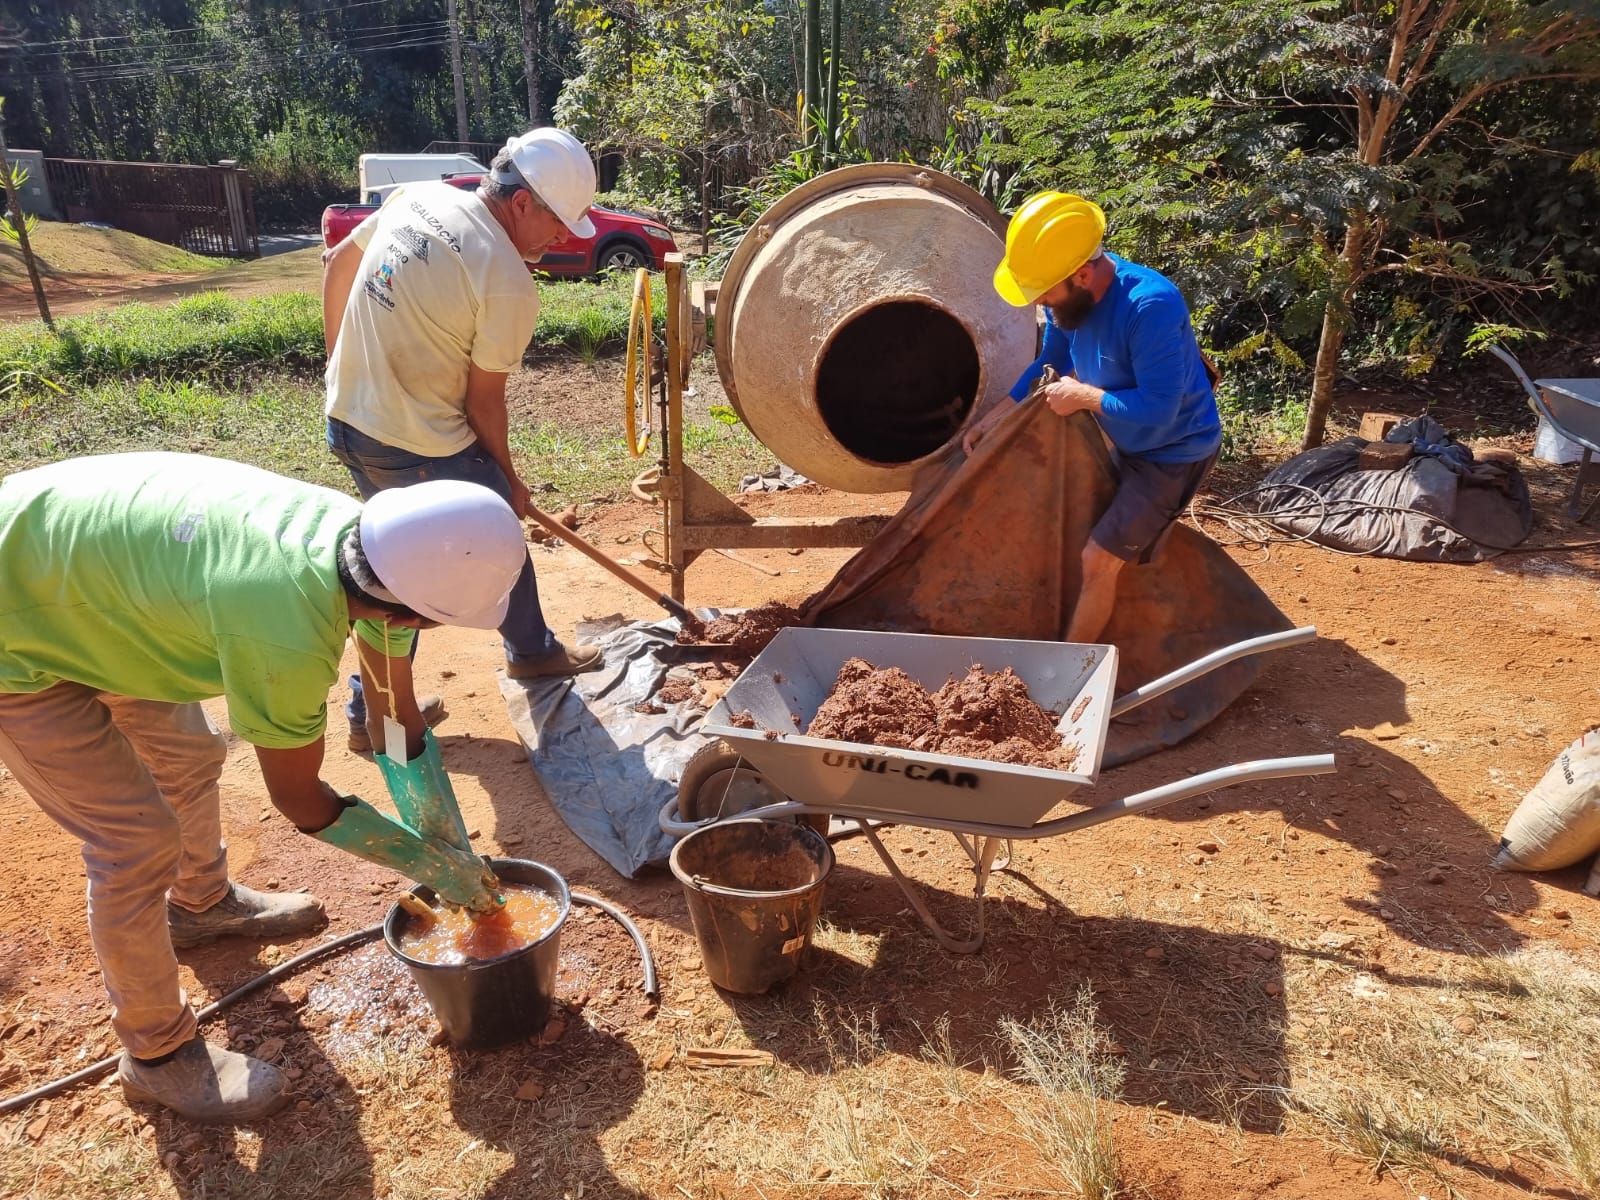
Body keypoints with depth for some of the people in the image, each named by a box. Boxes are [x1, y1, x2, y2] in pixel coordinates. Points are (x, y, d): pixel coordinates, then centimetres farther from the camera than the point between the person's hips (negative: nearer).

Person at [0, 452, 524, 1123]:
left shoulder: (364, 531, -16)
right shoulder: (287, 637, -40)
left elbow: (399, 708, -1)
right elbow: (298, 798, -20)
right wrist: (429, 865, -7)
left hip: (67, 555, 8)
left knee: (191, 754, 21)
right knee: (140, 840, -4)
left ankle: (202, 903, 50)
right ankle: (156, 1052, 19)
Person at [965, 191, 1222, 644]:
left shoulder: (1151, 306, -36)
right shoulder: (1070, 297, -12)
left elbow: (1157, 411, -37)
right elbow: (1050, 364, 6)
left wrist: (1082, 396, -26)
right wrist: (994, 417, 2)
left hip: (1174, 454, -8)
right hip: (1126, 444, 8)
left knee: (1099, 560, -8)